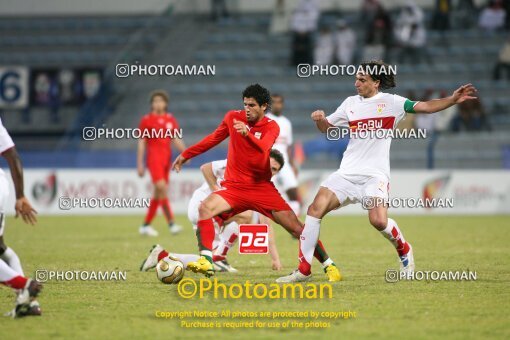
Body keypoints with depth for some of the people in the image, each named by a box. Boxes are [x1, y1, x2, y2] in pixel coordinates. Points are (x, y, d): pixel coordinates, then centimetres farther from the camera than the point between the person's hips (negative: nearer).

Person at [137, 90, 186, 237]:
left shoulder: (171, 119, 12)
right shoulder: (146, 120, 0)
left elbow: (176, 140, 12)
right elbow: (141, 142, 1)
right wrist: (140, 164, -3)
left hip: (166, 158, 5)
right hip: (153, 157, -5)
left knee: (158, 193, 7)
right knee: (162, 188, -20)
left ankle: (145, 225, 17)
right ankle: (171, 223, -25)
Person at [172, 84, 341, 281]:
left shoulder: (271, 127, -5)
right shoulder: (233, 117, 3)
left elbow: (263, 148, -26)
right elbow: (214, 139, 19)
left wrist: (247, 133, -46)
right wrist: (185, 155, 23)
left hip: (261, 187, -2)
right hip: (234, 186, 2)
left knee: (296, 228, -7)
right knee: (205, 208, -28)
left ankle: (328, 265, 8)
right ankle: (206, 262, -30)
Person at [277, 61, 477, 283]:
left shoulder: (390, 102, -1)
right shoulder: (351, 103, 10)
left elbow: (425, 107, -8)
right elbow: (326, 127, 19)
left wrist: (453, 100, -20)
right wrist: (319, 119, -3)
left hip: (375, 175, -4)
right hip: (347, 172, 4)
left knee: (378, 221, -23)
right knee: (315, 209, -11)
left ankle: (404, 250, 12)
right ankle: (303, 270, -5)